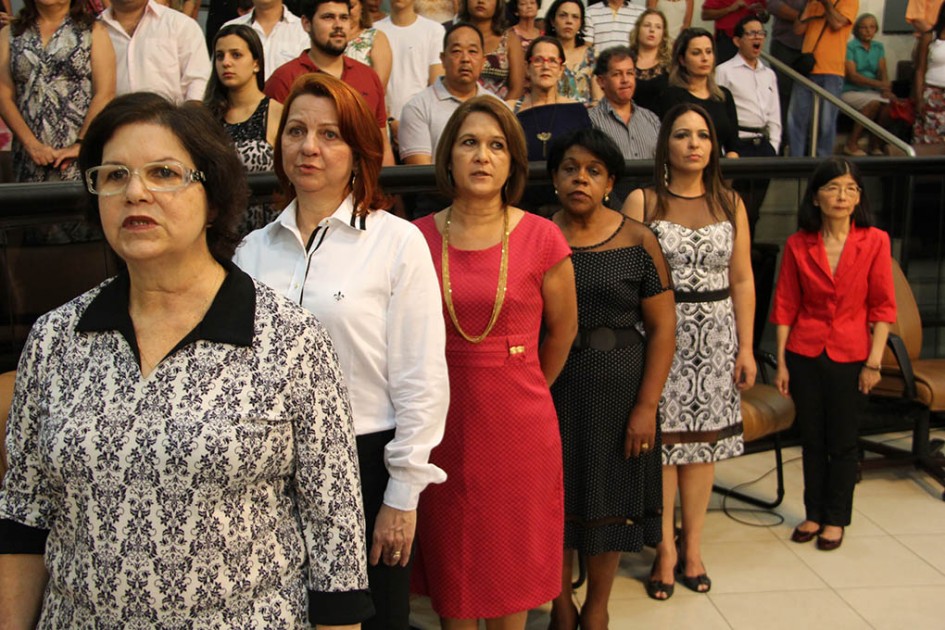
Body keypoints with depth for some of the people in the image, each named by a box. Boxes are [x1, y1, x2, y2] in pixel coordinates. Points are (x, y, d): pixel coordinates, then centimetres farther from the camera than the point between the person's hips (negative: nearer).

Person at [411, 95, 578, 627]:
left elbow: (563, 331, 7)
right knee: (449, 553, 13)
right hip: (441, 418, 1)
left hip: (518, 421, -1)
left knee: (511, 561, 13)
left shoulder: (542, 238, -6)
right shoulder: (418, 238, -3)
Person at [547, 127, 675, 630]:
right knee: (555, 498, 9)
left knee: (609, 498, 10)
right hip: (550, 391, 1)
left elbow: (662, 327, -4)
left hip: (617, 393, -1)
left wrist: (646, 406, -10)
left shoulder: (637, 242, -3)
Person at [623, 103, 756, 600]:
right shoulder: (642, 201, -1)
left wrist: (746, 347, 5)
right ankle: (665, 549, 12)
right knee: (662, 439, -1)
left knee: (703, 439, 7)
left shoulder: (730, 204, 8)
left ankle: (692, 545, 20)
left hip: (715, 336, 3)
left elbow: (742, 280, 9)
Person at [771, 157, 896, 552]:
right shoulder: (798, 245, -2)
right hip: (805, 354, 1)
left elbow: (883, 307, -4)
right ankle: (814, 514, 27)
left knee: (842, 442, 8)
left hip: (850, 356, -1)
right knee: (812, 440, 12)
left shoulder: (875, 241, -5)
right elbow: (785, 307, 1)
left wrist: (874, 361, -7)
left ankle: (836, 519, 24)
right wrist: (781, 362, -1)